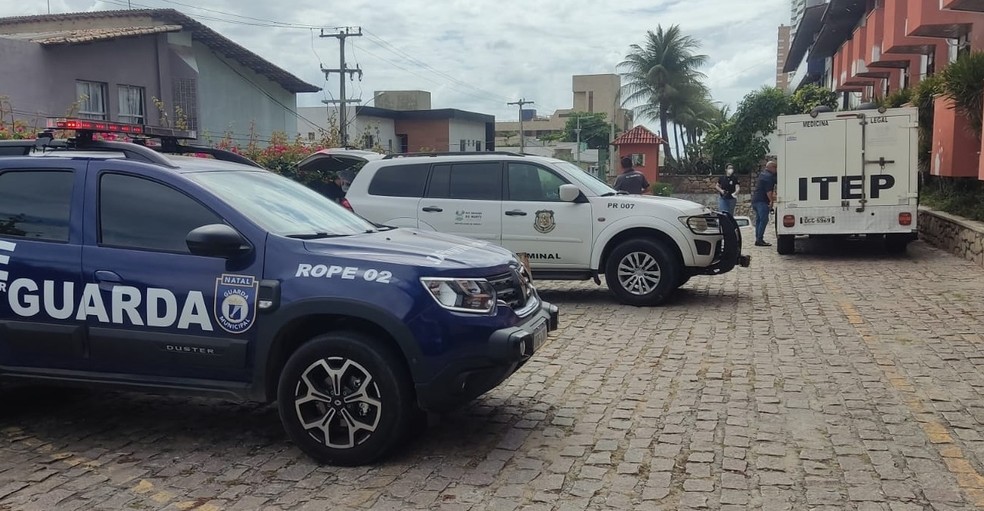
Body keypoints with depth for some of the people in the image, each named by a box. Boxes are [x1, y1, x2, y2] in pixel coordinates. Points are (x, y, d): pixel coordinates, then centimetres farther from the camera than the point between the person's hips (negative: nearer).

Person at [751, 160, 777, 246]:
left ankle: (758, 239, 15)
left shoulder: (762, 174, 19)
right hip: (762, 201, -10)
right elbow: (768, 191, -21)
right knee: (764, 220, -12)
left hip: (755, 200, 10)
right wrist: (771, 201, -22)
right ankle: (759, 240, -15)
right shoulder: (769, 176, -13)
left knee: (759, 220, 13)